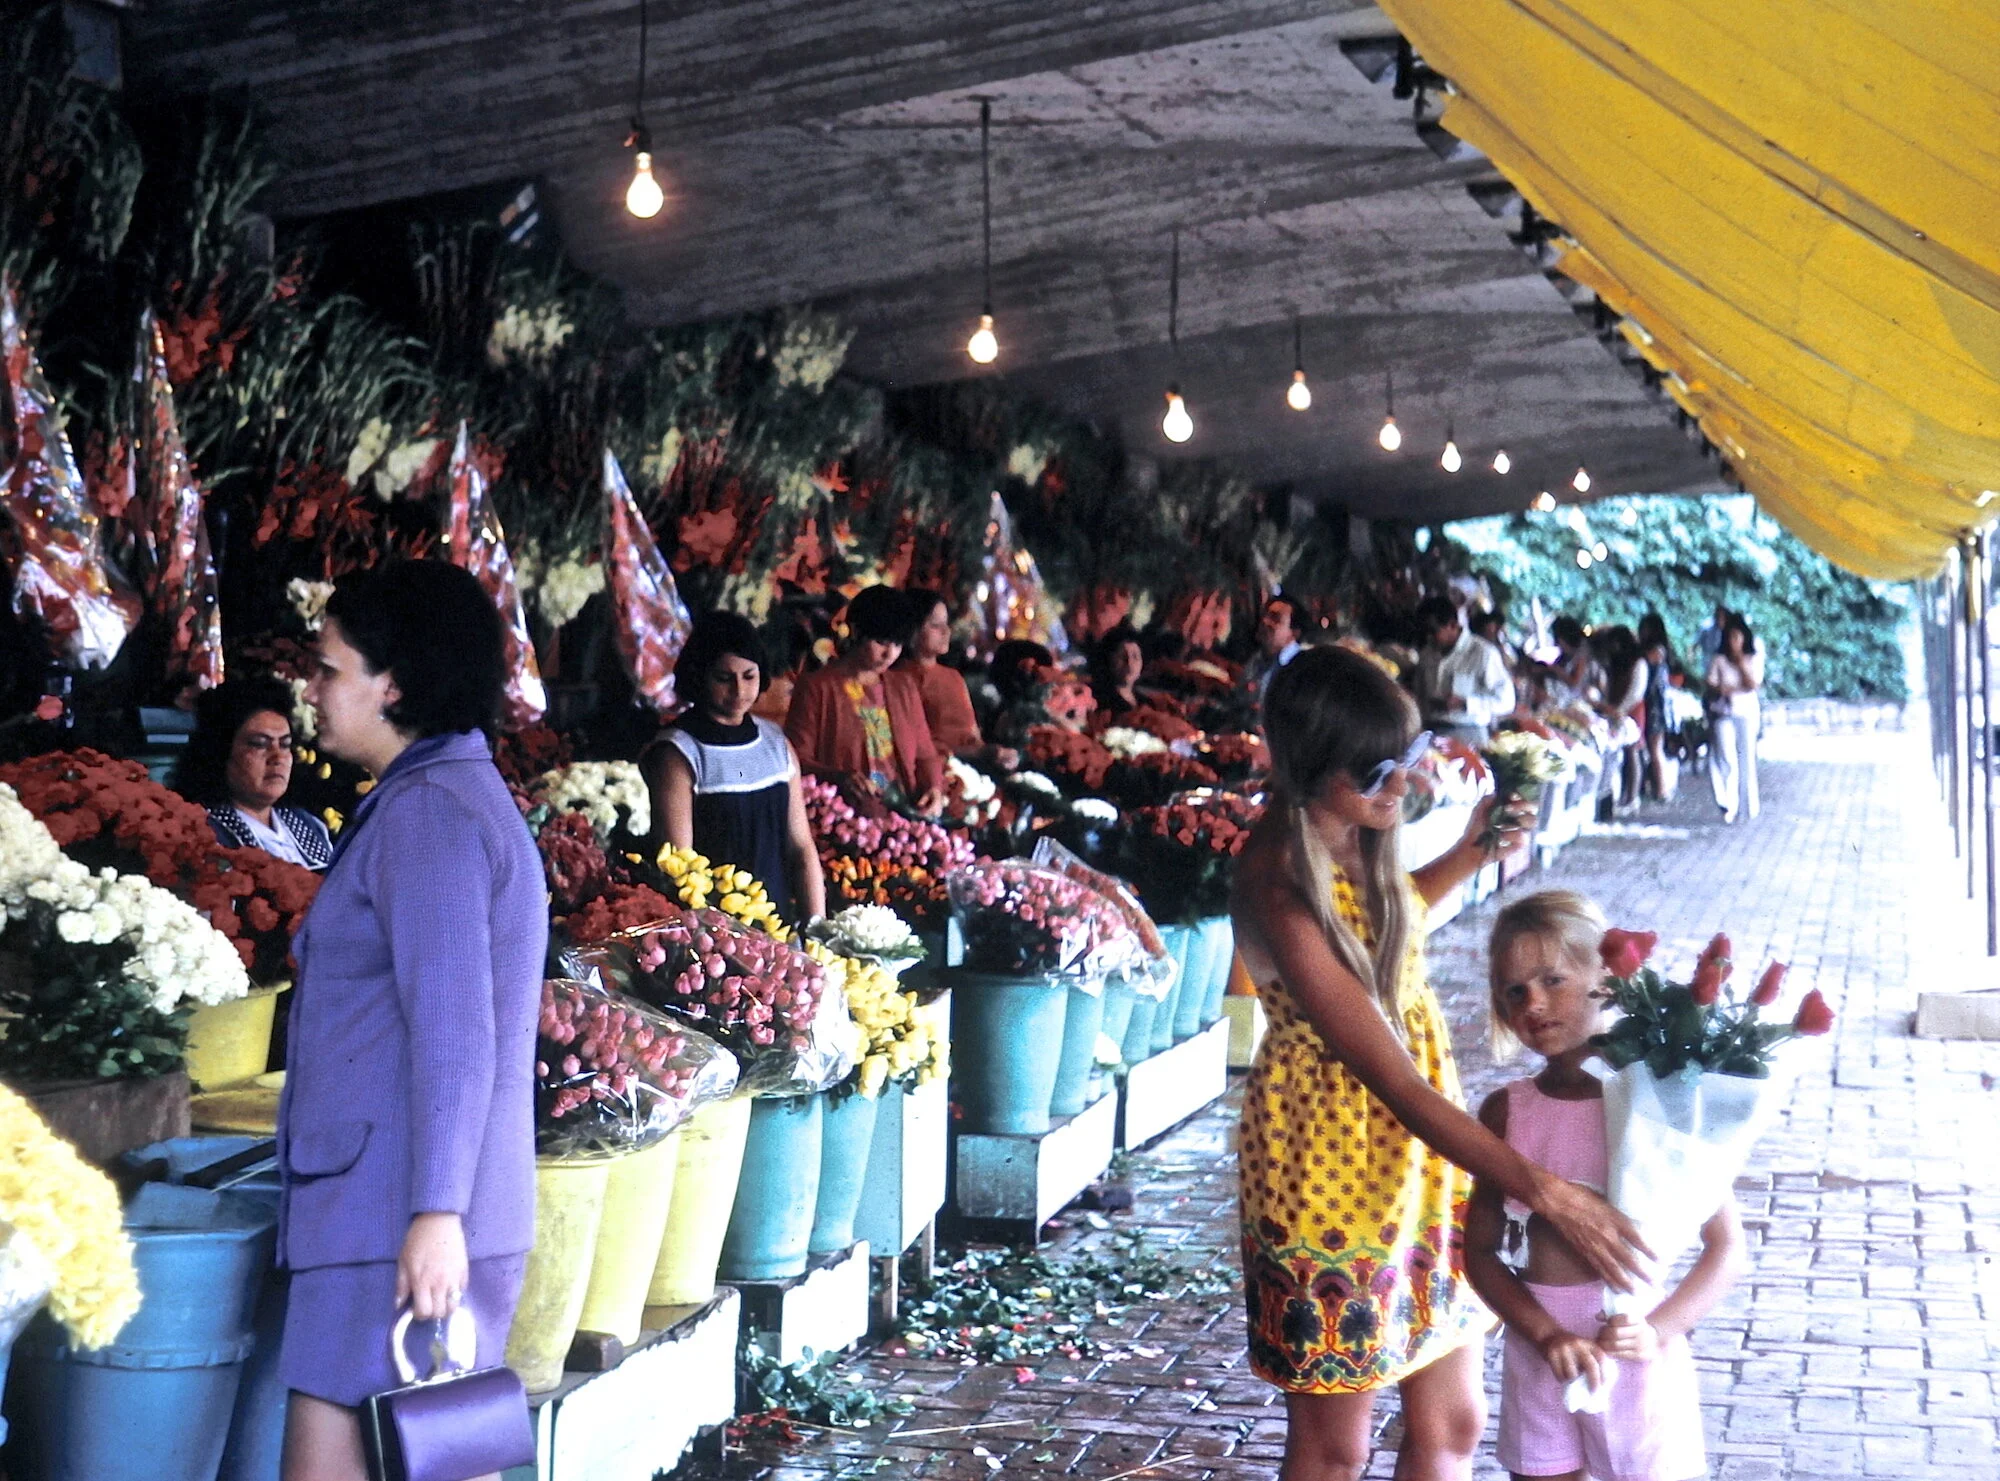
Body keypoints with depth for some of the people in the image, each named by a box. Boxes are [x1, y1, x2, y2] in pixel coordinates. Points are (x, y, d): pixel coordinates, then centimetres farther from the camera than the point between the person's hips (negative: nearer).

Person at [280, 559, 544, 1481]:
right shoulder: (457, 795, 20)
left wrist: (435, 1212, -23)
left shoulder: (427, 810, -12)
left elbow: (452, 1032, -20)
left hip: (395, 1224, -10)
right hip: (401, 1209, 10)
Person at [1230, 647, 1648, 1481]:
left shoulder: (1358, 834, -3)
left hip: (1419, 1140, 8)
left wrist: (1471, 855, 7)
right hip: (1333, 1157, -8)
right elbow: (1392, 1081, -28)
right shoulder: (1280, 894, -28)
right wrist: (1544, 1193, -28)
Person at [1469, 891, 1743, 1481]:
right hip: (1537, 1352, 3)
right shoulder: (1507, 1112, 0)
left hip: (1639, 1350, -3)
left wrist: (1659, 1329, -21)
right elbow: (1480, 1251, 2)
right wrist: (1547, 1334, -13)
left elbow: (1726, 1246, -8)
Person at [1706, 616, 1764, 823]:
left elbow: (1753, 685, -7)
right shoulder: (1719, 661, 5)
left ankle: (1747, 807, 14)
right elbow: (1711, 686, 2)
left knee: (1746, 759, 4)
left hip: (1747, 713, 1)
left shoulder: (1754, 660, 5)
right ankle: (1729, 806, -11)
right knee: (1726, 759, -12)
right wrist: (1721, 690, -18)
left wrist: (1742, 663, -12)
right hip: (1724, 713, -1)